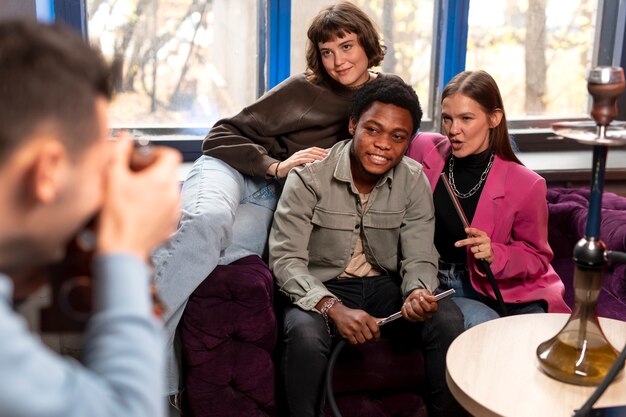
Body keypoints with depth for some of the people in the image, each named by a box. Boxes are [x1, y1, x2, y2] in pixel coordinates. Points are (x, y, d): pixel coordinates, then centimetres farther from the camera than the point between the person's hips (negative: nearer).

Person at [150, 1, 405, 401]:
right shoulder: (305, 89, -1)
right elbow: (222, 135, -1)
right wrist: (276, 166, -16)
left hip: (275, 202, 2)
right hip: (232, 169, -1)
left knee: (227, 251, -34)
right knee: (208, 222, -39)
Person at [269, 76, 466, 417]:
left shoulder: (414, 181, -4)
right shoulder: (309, 177, -14)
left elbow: (419, 259, -4)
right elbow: (286, 259, -19)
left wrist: (418, 292, -30)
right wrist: (334, 308, -35)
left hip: (385, 286, 3)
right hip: (322, 288, -3)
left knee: (448, 320, -23)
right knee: (305, 334, -35)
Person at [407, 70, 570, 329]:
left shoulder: (525, 185, -10)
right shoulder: (423, 150, -3)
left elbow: (537, 256, 2)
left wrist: (495, 255, -18)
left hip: (493, 288, 0)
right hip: (431, 286, 0)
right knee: (482, 322, -29)